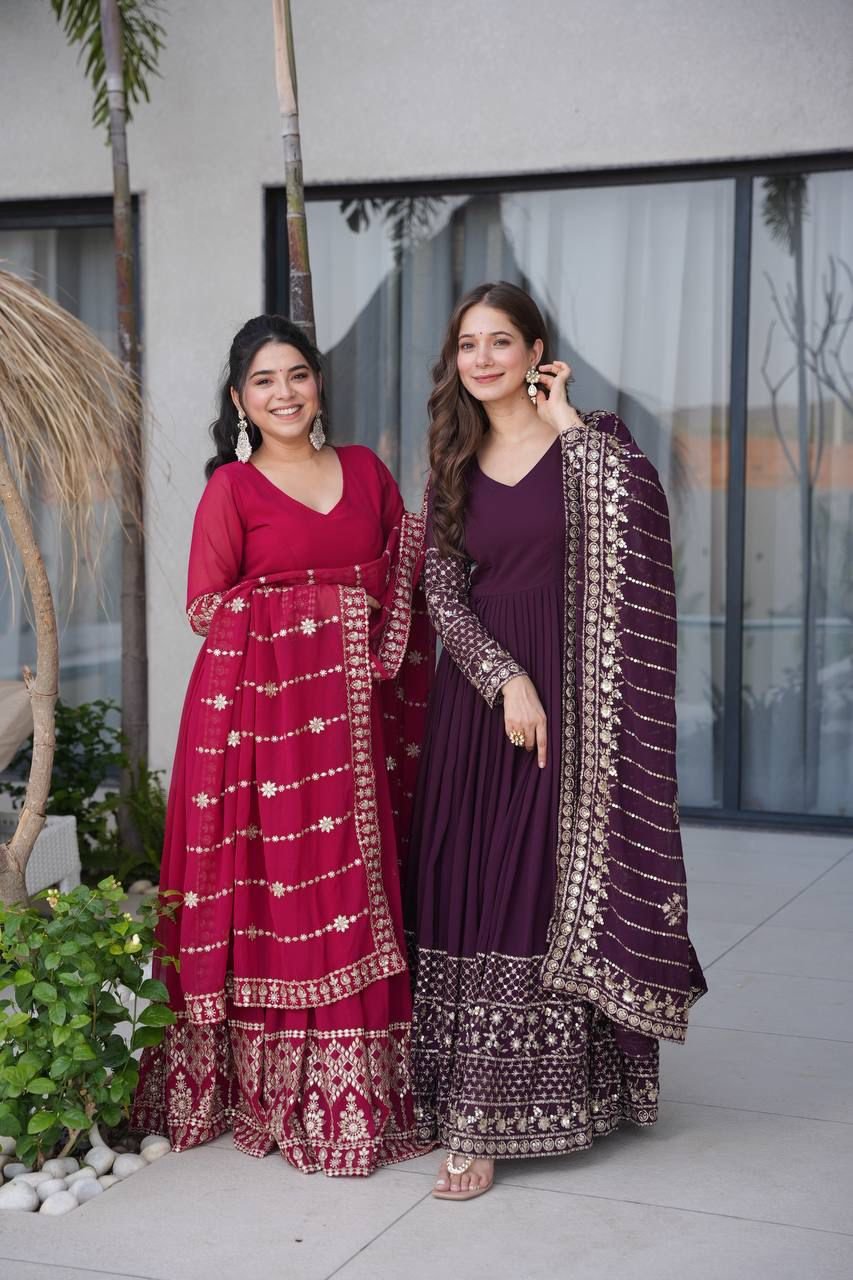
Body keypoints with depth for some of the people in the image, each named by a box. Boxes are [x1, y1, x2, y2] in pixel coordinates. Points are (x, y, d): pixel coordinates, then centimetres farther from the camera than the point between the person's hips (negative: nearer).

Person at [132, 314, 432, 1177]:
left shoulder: (366, 471, 13)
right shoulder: (232, 488, 1)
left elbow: (405, 581, 18)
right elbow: (207, 607, -2)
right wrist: (331, 601, -3)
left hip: (350, 708, 4)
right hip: (262, 703, -4)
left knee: (356, 890, 5)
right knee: (274, 886, -4)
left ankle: (355, 1090, 15)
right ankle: (271, 1097, 7)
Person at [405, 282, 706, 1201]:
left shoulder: (580, 446, -1)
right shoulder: (454, 463, 11)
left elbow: (639, 504, -24)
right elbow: (442, 592, 2)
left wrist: (566, 423, -14)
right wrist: (506, 680, -13)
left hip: (565, 694, -4)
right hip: (478, 693, 4)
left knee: (539, 889, -4)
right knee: (466, 892, 4)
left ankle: (492, 1120, 2)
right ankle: (467, 1103, 16)